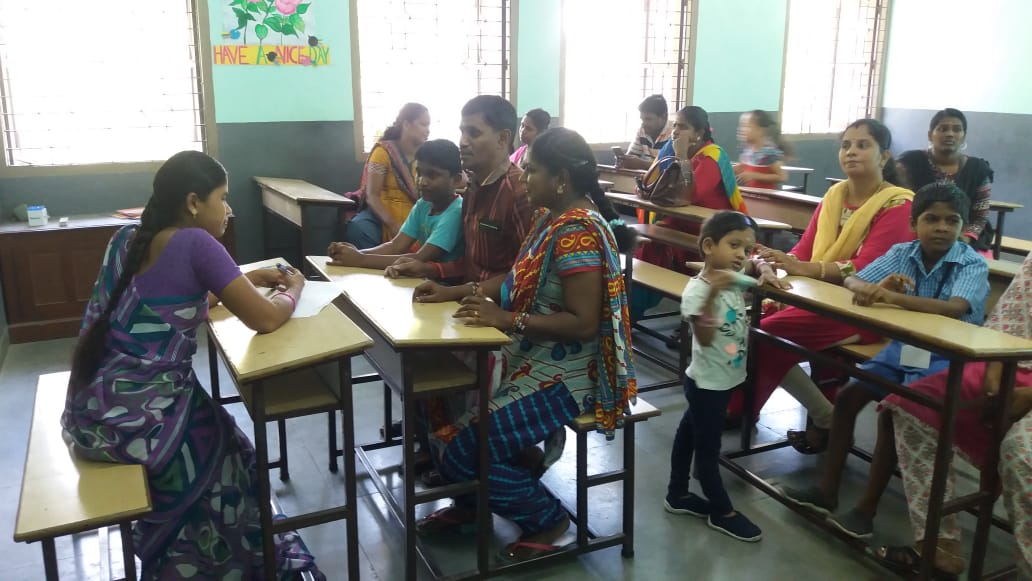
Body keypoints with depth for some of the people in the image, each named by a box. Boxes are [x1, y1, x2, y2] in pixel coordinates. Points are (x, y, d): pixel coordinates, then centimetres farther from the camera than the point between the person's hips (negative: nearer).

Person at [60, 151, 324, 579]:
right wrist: (293, 289, 5)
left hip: (90, 411, 8)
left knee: (212, 436, 29)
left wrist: (245, 280, 18)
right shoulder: (195, 242, -15)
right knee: (227, 457, 19)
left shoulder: (127, 239, 8)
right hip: (136, 419, -8)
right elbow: (265, 319, -15)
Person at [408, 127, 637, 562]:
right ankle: (473, 501, 26)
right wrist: (455, 292, 3)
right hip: (528, 358, 10)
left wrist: (507, 320, -28)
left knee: (462, 447, -14)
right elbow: (520, 281, 12)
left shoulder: (579, 233, -23)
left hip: (561, 375, -10)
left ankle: (546, 517, 9)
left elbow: (583, 323, -26)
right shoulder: (551, 217, 7)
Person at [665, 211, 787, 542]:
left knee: (690, 435, 22)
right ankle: (722, 512, 22)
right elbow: (705, 338, -30)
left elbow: (757, 264, 19)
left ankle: (678, 495, 37)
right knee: (708, 447, 7)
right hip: (707, 382, -9)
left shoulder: (735, 277, -1)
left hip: (725, 379, 9)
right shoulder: (697, 290, -24)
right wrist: (712, 294, -40)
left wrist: (765, 271, -4)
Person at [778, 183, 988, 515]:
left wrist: (892, 297, -47)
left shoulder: (973, 265, -14)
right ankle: (827, 492, 3)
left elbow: (956, 309, -33)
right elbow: (851, 281, -4)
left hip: (946, 359, -5)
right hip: (902, 348, 5)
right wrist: (874, 289, -29)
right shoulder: (902, 253, 1)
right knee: (847, 396, -6)